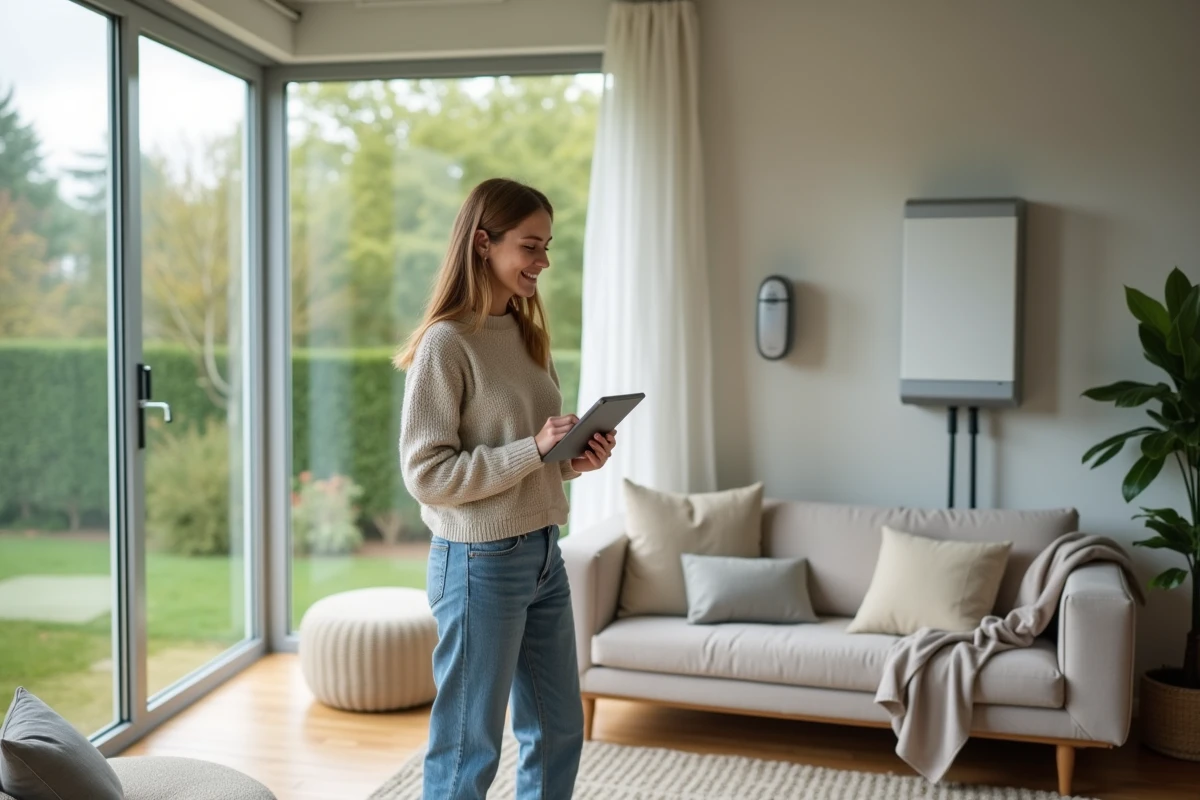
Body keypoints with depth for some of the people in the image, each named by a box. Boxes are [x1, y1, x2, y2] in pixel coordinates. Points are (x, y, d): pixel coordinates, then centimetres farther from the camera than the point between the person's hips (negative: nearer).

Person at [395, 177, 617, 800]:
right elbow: (426, 474, -18)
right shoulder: (445, 344, -15)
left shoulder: (525, 334, 9)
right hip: (480, 563, -8)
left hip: (543, 555, 8)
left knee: (560, 729, 18)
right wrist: (533, 449, -22)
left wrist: (576, 460, -2)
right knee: (469, 748, 6)